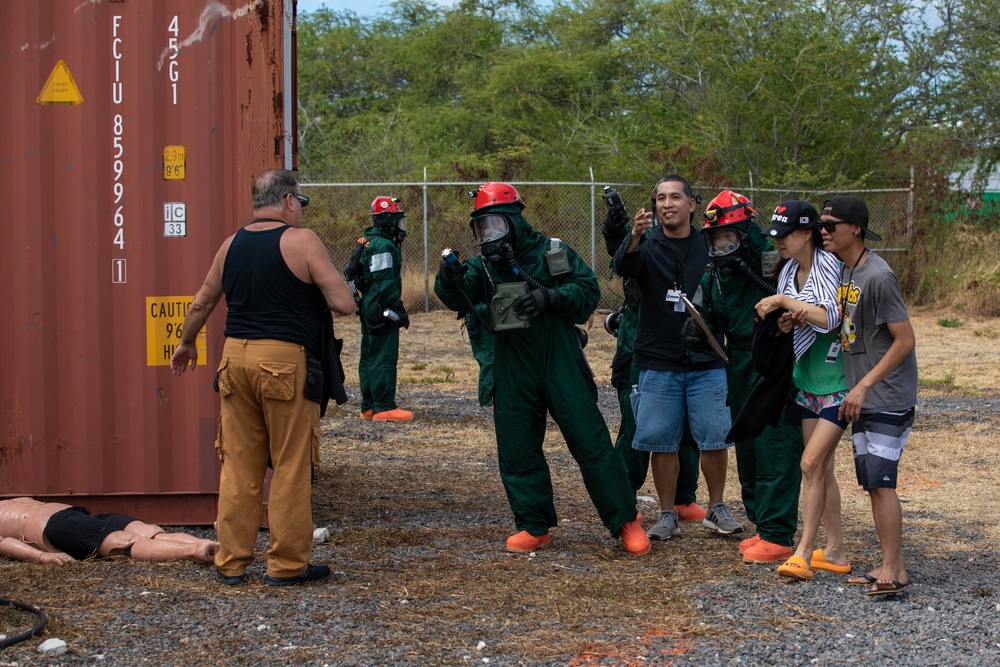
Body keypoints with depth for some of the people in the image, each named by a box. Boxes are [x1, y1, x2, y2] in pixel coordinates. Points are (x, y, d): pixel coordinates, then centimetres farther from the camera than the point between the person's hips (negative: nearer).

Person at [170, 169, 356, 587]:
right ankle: (287, 564, 8)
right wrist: (317, 285, 12)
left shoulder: (231, 245, 11)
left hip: (235, 357, 6)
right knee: (290, 466, 3)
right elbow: (345, 304, -10)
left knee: (238, 465, 10)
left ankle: (231, 563, 15)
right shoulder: (301, 241, -7)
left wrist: (186, 344, 39)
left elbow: (202, 304, 22)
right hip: (286, 361, -5)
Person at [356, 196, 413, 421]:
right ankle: (384, 407, -9)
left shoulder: (369, 242, 17)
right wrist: (398, 310, -18)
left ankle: (369, 406, 19)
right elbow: (385, 283, -22)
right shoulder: (383, 246, -16)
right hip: (381, 310, -11)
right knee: (384, 358, -9)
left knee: (369, 357, 13)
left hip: (369, 309, 11)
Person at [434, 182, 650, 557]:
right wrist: (449, 280, -33)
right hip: (513, 374, 4)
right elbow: (459, 298, -11)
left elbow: (588, 289, -7)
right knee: (517, 451, 7)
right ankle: (534, 526, 22)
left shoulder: (551, 252, -3)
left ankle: (626, 521, 8)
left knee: (590, 441, -3)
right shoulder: (484, 267, 6)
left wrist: (550, 297, -22)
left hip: (561, 365, -4)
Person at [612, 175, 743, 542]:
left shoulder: (709, 246, 6)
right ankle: (667, 515, 14)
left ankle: (717, 508, 19)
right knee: (662, 441, 2)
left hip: (706, 362, 1)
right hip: (658, 363, -1)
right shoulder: (647, 245, 0)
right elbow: (622, 267, -22)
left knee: (714, 437, 2)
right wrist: (635, 236, -42)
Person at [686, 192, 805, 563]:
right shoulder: (713, 278, 7)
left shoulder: (773, 262, -15)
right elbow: (710, 328, 13)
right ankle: (763, 525, 25)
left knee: (776, 450, -8)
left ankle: (777, 535, -3)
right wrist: (697, 332, -8)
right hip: (740, 372, 8)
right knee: (747, 450, 14)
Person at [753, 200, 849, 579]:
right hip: (806, 378, 8)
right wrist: (788, 319, -8)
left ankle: (803, 553, -7)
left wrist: (784, 301, -22)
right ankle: (834, 551, 18)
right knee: (822, 468, 10)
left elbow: (829, 317, -29)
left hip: (838, 381, -8)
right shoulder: (789, 272, 7)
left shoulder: (829, 267, -16)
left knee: (811, 463, -12)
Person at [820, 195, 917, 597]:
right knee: (871, 481, 10)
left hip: (889, 398, -9)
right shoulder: (843, 273, 10)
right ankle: (890, 567, 16)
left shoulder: (878, 277, -17)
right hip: (862, 399, 9)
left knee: (881, 480, -11)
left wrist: (864, 386, -19)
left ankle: (894, 571, -6)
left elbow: (905, 341, -18)